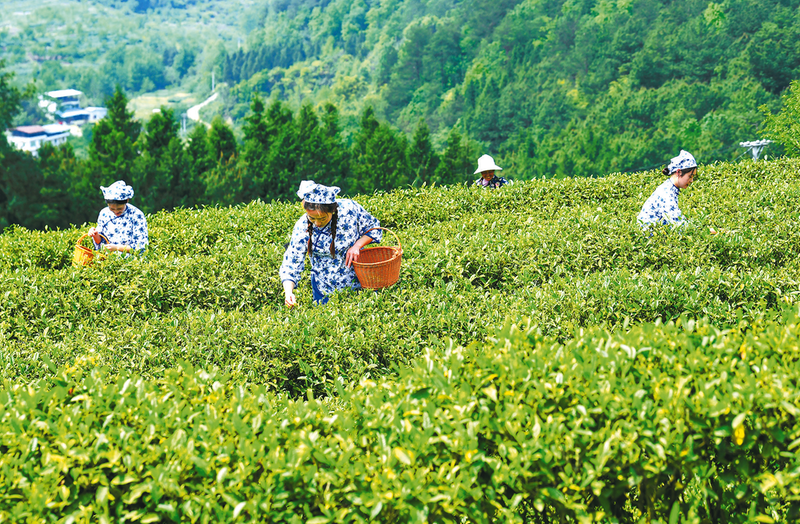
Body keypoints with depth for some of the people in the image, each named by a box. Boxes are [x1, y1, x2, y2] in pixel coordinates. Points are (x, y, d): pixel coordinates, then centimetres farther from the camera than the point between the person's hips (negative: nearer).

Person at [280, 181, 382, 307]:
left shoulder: (349, 208, -21)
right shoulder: (302, 228, -20)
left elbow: (374, 228, -3)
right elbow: (291, 265, -14)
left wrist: (357, 246, -21)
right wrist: (288, 292, -32)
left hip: (358, 282, 1)